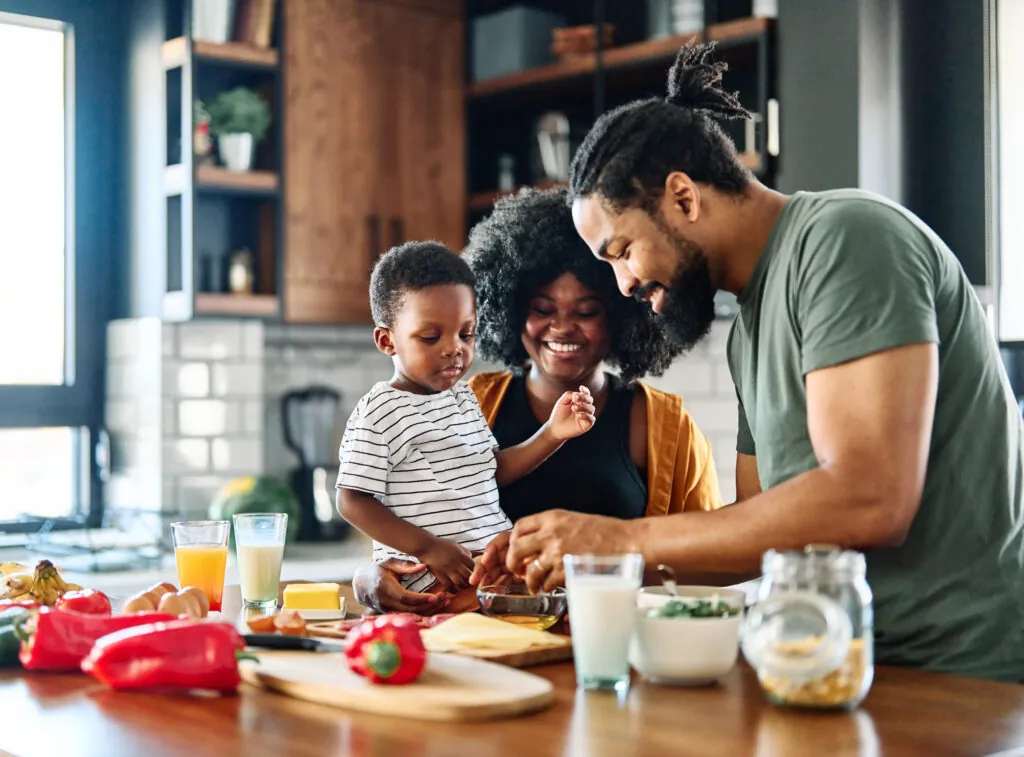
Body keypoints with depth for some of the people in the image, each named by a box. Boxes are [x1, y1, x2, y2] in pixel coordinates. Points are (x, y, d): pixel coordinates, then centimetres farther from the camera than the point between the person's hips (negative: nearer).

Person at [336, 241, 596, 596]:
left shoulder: (462, 396, 16)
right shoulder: (381, 412, -8)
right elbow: (352, 501, -9)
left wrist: (552, 433, 6)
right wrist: (427, 547, -16)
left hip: (495, 554, 8)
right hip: (433, 578, -8)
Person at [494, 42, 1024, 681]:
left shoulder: (845, 238, -11)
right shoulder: (751, 328, 17)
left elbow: (868, 503, -22)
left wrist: (624, 540, -14)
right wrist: (588, 560, 6)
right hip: (875, 668, 8)